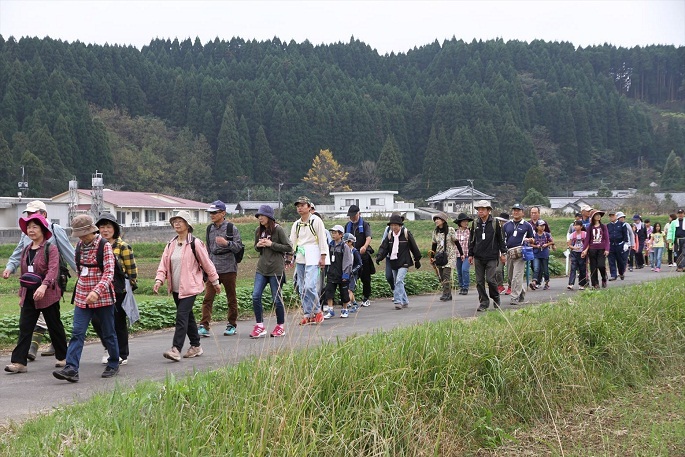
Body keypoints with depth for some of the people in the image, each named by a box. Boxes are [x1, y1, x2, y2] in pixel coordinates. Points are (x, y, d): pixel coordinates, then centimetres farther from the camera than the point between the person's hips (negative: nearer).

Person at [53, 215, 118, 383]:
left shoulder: (104, 246, -10)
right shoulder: (79, 245, 7)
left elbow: (109, 273, -19)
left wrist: (97, 291, -31)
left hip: (102, 297, -5)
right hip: (82, 298, 5)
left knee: (108, 333, 8)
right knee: (77, 333, -6)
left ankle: (113, 365, 24)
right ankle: (71, 369, -12)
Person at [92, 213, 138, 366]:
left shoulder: (123, 247, -5)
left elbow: (131, 269, -4)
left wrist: (131, 285, -8)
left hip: (118, 291, -4)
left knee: (118, 322, 3)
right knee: (96, 319, -4)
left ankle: (122, 355, 17)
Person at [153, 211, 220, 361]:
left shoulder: (195, 243, -8)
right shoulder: (171, 244, 10)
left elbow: (207, 263, -2)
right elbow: (164, 263, 7)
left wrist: (215, 282, 3)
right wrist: (159, 280, -9)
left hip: (189, 287, -7)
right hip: (175, 288, 7)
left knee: (182, 316, -15)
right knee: (188, 316, 14)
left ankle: (176, 349, -19)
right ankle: (196, 346, 25)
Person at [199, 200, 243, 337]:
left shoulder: (231, 228, -3)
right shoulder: (209, 229, 11)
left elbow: (239, 247, -7)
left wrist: (227, 243, -23)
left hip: (228, 268, -3)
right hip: (212, 268, 3)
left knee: (231, 298, 8)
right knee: (208, 297, -8)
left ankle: (232, 325, 21)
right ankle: (204, 326, -10)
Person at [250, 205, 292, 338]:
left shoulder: (278, 230, -8)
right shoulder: (258, 231, 10)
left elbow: (289, 248, -9)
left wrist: (271, 244, -15)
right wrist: (258, 246, -2)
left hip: (276, 269, -5)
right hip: (261, 268, 5)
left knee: (277, 299, 2)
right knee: (255, 296, -6)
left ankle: (281, 326, 17)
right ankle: (260, 326, 3)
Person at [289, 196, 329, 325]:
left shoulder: (316, 220, -2)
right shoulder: (296, 224, 16)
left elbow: (322, 239, -4)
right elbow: (292, 241, 15)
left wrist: (323, 257, -9)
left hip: (313, 258, -6)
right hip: (300, 258, 6)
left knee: (310, 286, -18)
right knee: (302, 288, 5)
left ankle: (317, 311, -3)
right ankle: (307, 314, 12)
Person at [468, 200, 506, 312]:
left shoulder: (495, 223, -1)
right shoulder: (475, 223, 8)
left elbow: (500, 238, 5)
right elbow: (471, 240, 15)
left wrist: (503, 253, 4)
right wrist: (470, 254, 12)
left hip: (491, 257, -3)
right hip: (478, 257, 3)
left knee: (491, 279, -8)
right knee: (479, 281, 3)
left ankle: (496, 298, 16)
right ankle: (483, 302, 12)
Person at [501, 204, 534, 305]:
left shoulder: (527, 225, 8)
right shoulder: (506, 225, 16)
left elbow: (534, 239, 14)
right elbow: (502, 239, 18)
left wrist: (530, 240, -8)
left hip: (520, 253, -5)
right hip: (508, 253, 5)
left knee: (517, 276, -12)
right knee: (511, 276, 11)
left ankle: (515, 298, -11)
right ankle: (522, 292, 29)